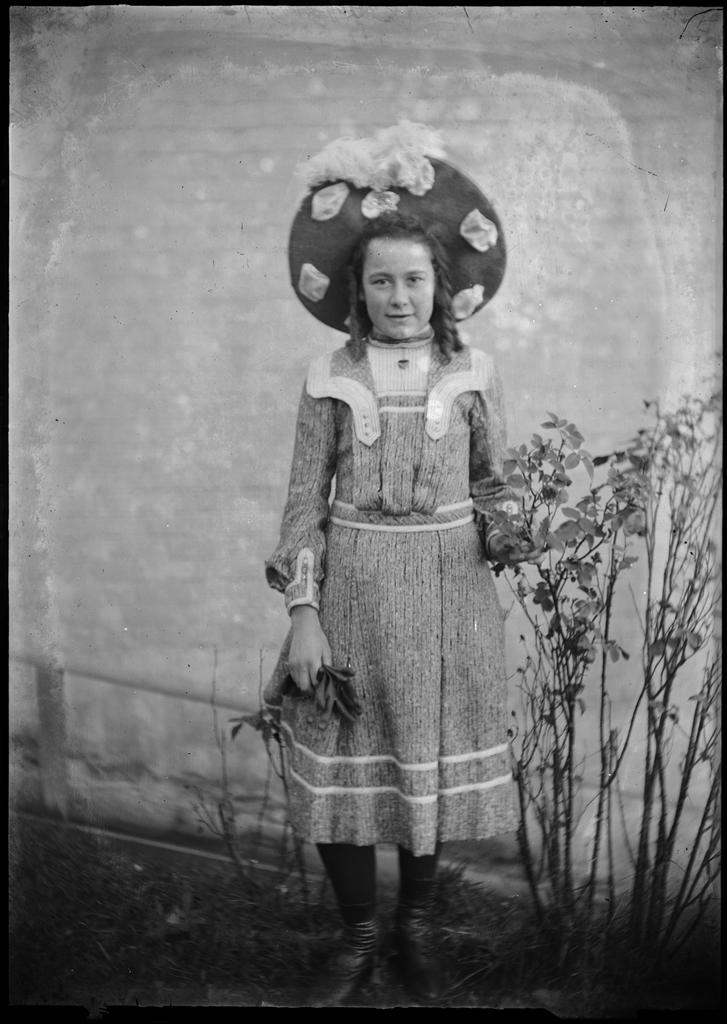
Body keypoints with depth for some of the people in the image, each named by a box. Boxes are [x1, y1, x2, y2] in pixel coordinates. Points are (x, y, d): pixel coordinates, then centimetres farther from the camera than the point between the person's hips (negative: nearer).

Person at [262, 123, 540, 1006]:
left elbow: (488, 480, 11)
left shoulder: (472, 374, 1)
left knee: (433, 762, 10)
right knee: (341, 767, 6)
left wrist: (502, 534, -10)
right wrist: (304, 613, -7)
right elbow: (305, 500, -1)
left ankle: (416, 928, 35)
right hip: (350, 590, 0)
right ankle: (358, 935, 31)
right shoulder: (331, 379, -1)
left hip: (446, 592, 0)